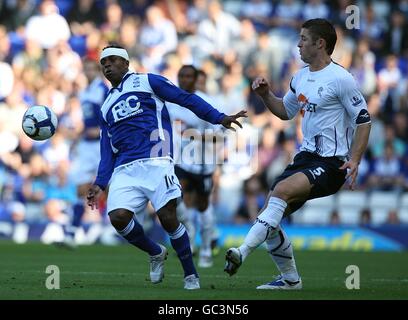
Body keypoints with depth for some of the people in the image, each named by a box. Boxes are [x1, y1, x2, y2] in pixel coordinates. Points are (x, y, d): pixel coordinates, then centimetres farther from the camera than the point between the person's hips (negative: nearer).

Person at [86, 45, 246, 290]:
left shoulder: (147, 82, 11)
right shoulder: (106, 107, 27)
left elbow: (186, 99, 5)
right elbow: (108, 151, 23)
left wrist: (219, 118, -4)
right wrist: (100, 183, 11)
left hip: (155, 161, -5)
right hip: (124, 169, 5)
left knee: (168, 218, -13)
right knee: (118, 216, -16)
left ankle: (191, 275, 3)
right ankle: (156, 254, 10)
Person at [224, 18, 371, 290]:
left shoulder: (340, 78, -11)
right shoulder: (301, 77, 13)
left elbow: (363, 121, -9)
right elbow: (286, 111, 28)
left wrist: (354, 161, -19)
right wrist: (266, 95, 9)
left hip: (332, 163, -9)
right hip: (306, 157, 9)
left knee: (281, 190, -31)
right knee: (269, 217, 2)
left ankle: (242, 252, -37)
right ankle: (290, 279, 17)